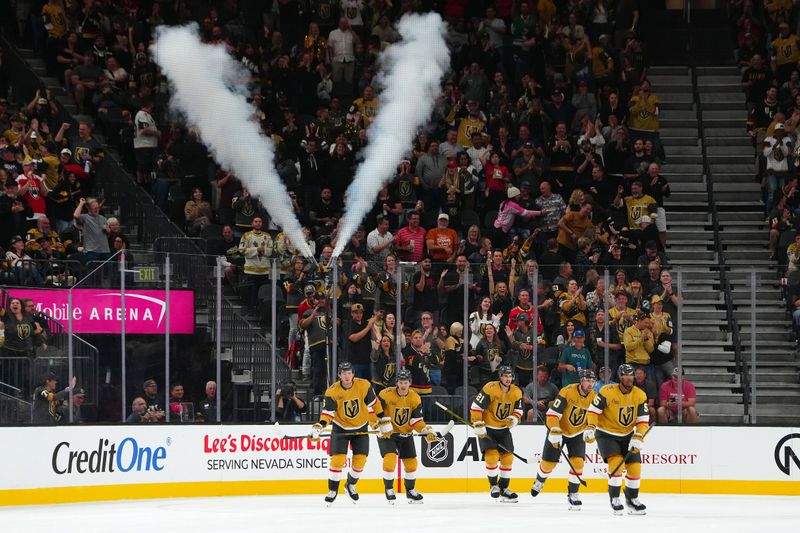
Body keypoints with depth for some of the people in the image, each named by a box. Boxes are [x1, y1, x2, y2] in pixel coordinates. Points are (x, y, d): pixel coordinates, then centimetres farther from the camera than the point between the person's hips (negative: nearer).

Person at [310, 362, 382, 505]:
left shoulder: (364, 385, -15)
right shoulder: (332, 392, -18)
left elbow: (373, 404, -4)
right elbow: (328, 412, -19)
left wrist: (384, 422, 0)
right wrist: (319, 427, -35)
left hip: (361, 428, 2)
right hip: (340, 428, -2)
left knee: (360, 460, -2)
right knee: (337, 459, -14)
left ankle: (351, 486, 25)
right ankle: (332, 490, 2)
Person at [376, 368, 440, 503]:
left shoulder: (415, 399, -7)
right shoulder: (386, 395, -18)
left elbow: (417, 420, -7)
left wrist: (427, 432, -21)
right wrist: (382, 428, -24)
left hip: (405, 434, 4)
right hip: (387, 433, -4)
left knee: (411, 462, 5)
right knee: (390, 459, -21)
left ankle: (410, 490, 26)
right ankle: (389, 489, -1)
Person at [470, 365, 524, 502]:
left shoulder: (516, 392, -4)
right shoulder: (490, 389, -21)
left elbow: (518, 410, 7)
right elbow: (475, 407, -19)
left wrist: (514, 419, -16)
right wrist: (478, 427, -21)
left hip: (504, 429, 5)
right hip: (487, 428, -5)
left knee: (507, 458, 1)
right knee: (492, 456, -17)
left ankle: (503, 488, 15)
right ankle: (493, 486, 2)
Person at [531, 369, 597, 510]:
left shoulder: (594, 397, -10)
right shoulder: (567, 392, -25)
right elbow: (553, 413, -27)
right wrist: (554, 432, -33)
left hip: (577, 434, 3)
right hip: (558, 431, -3)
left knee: (578, 462, -14)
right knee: (548, 462, 3)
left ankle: (573, 493, 1)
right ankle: (540, 481, 36)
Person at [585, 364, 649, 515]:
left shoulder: (640, 395, -9)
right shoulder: (607, 392, -20)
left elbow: (643, 420, -6)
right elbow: (593, 410, -15)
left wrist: (637, 438, -18)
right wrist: (590, 428, -28)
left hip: (628, 435, 4)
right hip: (606, 433, -4)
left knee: (634, 466, 0)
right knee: (616, 462, -23)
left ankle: (632, 499, 22)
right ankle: (614, 499, -11)